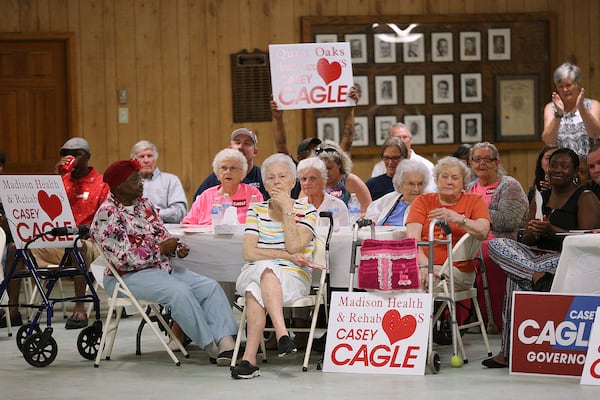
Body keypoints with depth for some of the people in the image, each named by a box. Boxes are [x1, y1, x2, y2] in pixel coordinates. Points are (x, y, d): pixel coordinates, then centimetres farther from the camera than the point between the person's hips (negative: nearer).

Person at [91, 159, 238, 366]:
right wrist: (159, 250, -15)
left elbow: (163, 235, 16)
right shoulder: (107, 215, -14)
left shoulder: (144, 204, 11)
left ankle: (226, 341, -24)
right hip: (128, 277, -9)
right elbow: (123, 259, -21)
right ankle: (210, 346, -21)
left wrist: (177, 248, -8)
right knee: (181, 292, -31)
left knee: (210, 287, -10)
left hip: (161, 268, 9)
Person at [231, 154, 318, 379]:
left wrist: (287, 209, -8)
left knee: (257, 290, -36)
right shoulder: (256, 211, 12)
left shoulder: (306, 211, 8)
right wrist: (287, 256, -9)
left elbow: (294, 246, -10)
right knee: (265, 270, -37)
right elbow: (249, 253, -1)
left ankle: (249, 358, -44)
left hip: (294, 277, -2)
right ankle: (282, 335, -50)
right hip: (254, 273, 2)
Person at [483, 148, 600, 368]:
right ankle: (536, 274, -38)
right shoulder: (540, 198, 19)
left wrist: (551, 230, -22)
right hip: (540, 256, 7)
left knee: (516, 279, -35)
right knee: (496, 244, -20)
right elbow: (527, 242, 17)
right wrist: (531, 233, -10)